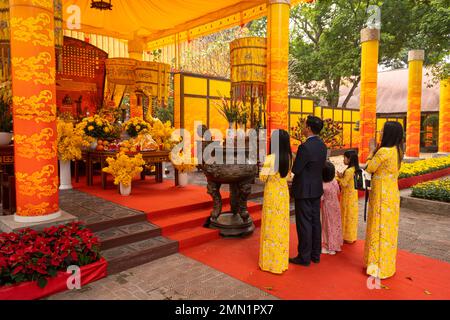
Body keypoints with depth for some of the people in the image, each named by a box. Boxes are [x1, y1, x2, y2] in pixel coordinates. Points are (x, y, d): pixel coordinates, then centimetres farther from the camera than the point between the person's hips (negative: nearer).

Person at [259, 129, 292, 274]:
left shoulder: (270, 158, -19)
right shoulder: (288, 157, -1)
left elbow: (263, 177, -11)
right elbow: (287, 174, 10)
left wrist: (263, 167, 5)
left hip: (272, 193, -5)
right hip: (284, 192, 5)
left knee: (272, 226, 6)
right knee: (282, 226, 14)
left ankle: (271, 261, 17)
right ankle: (282, 261, 26)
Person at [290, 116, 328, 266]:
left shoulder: (305, 147, -22)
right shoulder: (322, 145, 4)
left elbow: (295, 169, -19)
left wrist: (293, 159, 1)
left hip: (304, 190, -8)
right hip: (317, 189, 8)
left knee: (304, 223, 1)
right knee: (315, 221, 15)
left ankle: (304, 257, 12)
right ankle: (315, 254, 27)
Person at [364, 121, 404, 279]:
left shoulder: (384, 151, -21)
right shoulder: (397, 151, 6)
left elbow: (369, 168, -11)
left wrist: (372, 150, -1)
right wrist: (376, 150, 8)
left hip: (383, 194, -9)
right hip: (391, 192, 9)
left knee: (380, 227, 2)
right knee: (388, 228, 17)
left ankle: (380, 266, 14)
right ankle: (386, 263, 31)